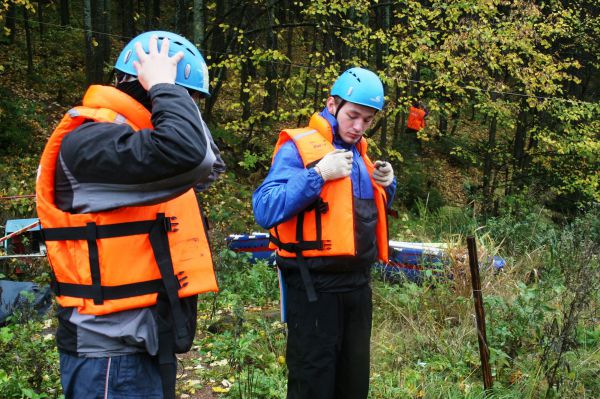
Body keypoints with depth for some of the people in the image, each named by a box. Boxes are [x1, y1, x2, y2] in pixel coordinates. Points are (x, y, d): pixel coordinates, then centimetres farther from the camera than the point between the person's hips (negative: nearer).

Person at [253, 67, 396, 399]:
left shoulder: (359, 151, 13)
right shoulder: (298, 147, -10)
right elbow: (264, 210, -22)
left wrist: (386, 185, 6)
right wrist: (318, 175, -24)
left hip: (357, 281, 8)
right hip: (314, 285, -7)